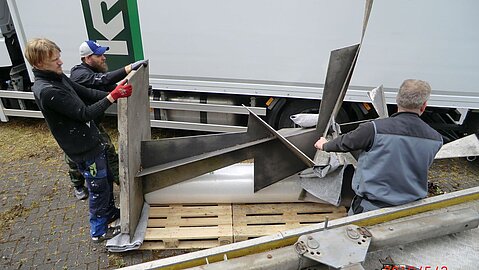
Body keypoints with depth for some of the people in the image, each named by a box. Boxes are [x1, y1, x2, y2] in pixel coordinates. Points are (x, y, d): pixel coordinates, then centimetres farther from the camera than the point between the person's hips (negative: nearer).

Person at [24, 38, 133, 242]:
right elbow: (85, 113, -27)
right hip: (84, 149, -9)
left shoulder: (58, 77, 4)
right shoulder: (46, 91, -26)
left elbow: (86, 93, 7)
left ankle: (110, 212, 45)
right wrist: (112, 97, -29)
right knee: (99, 187, 6)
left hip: (92, 140, 9)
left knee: (107, 179, 23)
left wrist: (115, 94, -6)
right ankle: (98, 231, 25)